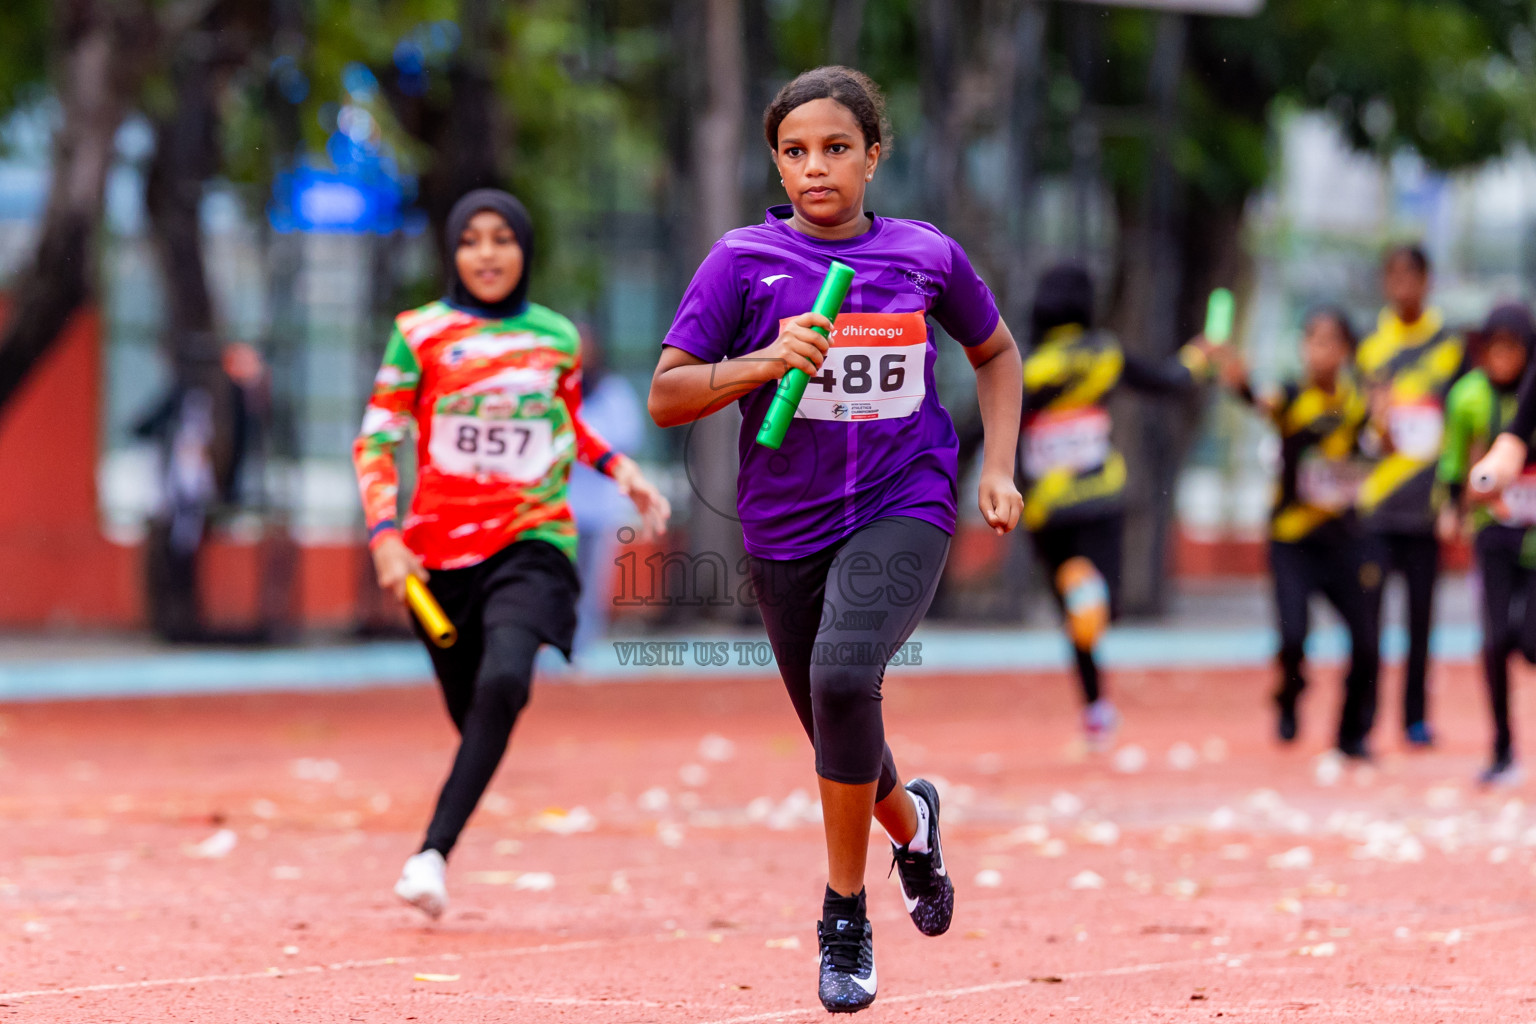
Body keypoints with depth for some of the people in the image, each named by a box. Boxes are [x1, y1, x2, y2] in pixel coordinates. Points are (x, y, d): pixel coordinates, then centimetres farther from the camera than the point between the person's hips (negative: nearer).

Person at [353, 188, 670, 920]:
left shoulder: (557, 337, 8)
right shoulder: (420, 335, 1)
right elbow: (376, 441, 1)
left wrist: (619, 469, 10)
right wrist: (385, 536, -12)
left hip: (532, 537, 0)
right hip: (440, 549, 0)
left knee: (503, 680, -25)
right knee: (469, 711, 2)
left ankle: (434, 852, -30)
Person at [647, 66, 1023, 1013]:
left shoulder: (929, 256, -1)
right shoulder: (744, 261, -5)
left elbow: (995, 350, 18)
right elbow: (666, 397, -6)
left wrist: (998, 466, 6)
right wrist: (766, 362, -22)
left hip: (903, 509, -2)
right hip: (786, 531, 2)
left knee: (843, 675, -28)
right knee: (841, 739, 13)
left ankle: (846, 915, -13)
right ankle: (910, 821, 51)